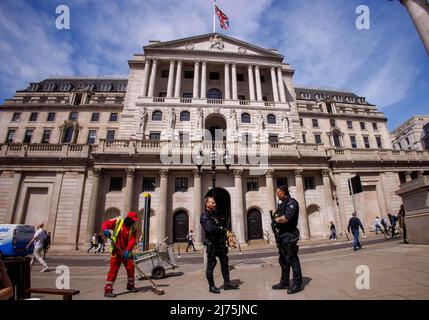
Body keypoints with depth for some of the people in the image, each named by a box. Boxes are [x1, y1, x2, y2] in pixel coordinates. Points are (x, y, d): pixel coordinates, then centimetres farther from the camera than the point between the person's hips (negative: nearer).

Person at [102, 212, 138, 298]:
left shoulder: (134, 228, -5)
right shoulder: (118, 222, -6)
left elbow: (132, 241, -15)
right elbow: (106, 223, -3)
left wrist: (127, 251, -30)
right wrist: (105, 229, -27)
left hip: (127, 252, 3)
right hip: (116, 251, -2)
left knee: (131, 268, 6)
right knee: (113, 270, -5)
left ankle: (130, 285, 28)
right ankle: (108, 290, 6)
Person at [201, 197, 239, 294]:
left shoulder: (213, 215, 16)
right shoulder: (204, 216, -13)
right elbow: (209, 229, -26)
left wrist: (223, 230, -1)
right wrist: (221, 229, -12)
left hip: (219, 243, 9)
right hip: (211, 243, -9)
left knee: (224, 262, 11)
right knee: (211, 264, 3)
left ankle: (227, 283, 21)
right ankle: (211, 286, 17)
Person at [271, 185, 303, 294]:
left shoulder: (291, 202, -12)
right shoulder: (282, 204, 18)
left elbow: (286, 217, -25)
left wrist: (276, 220, -11)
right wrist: (275, 223, -2)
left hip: (289, 235, -10)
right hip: (282, 234, 10)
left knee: (292, 259, -2)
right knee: (283, 260, 15)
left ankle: (297, 284, 9)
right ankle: (284, 283, 25)